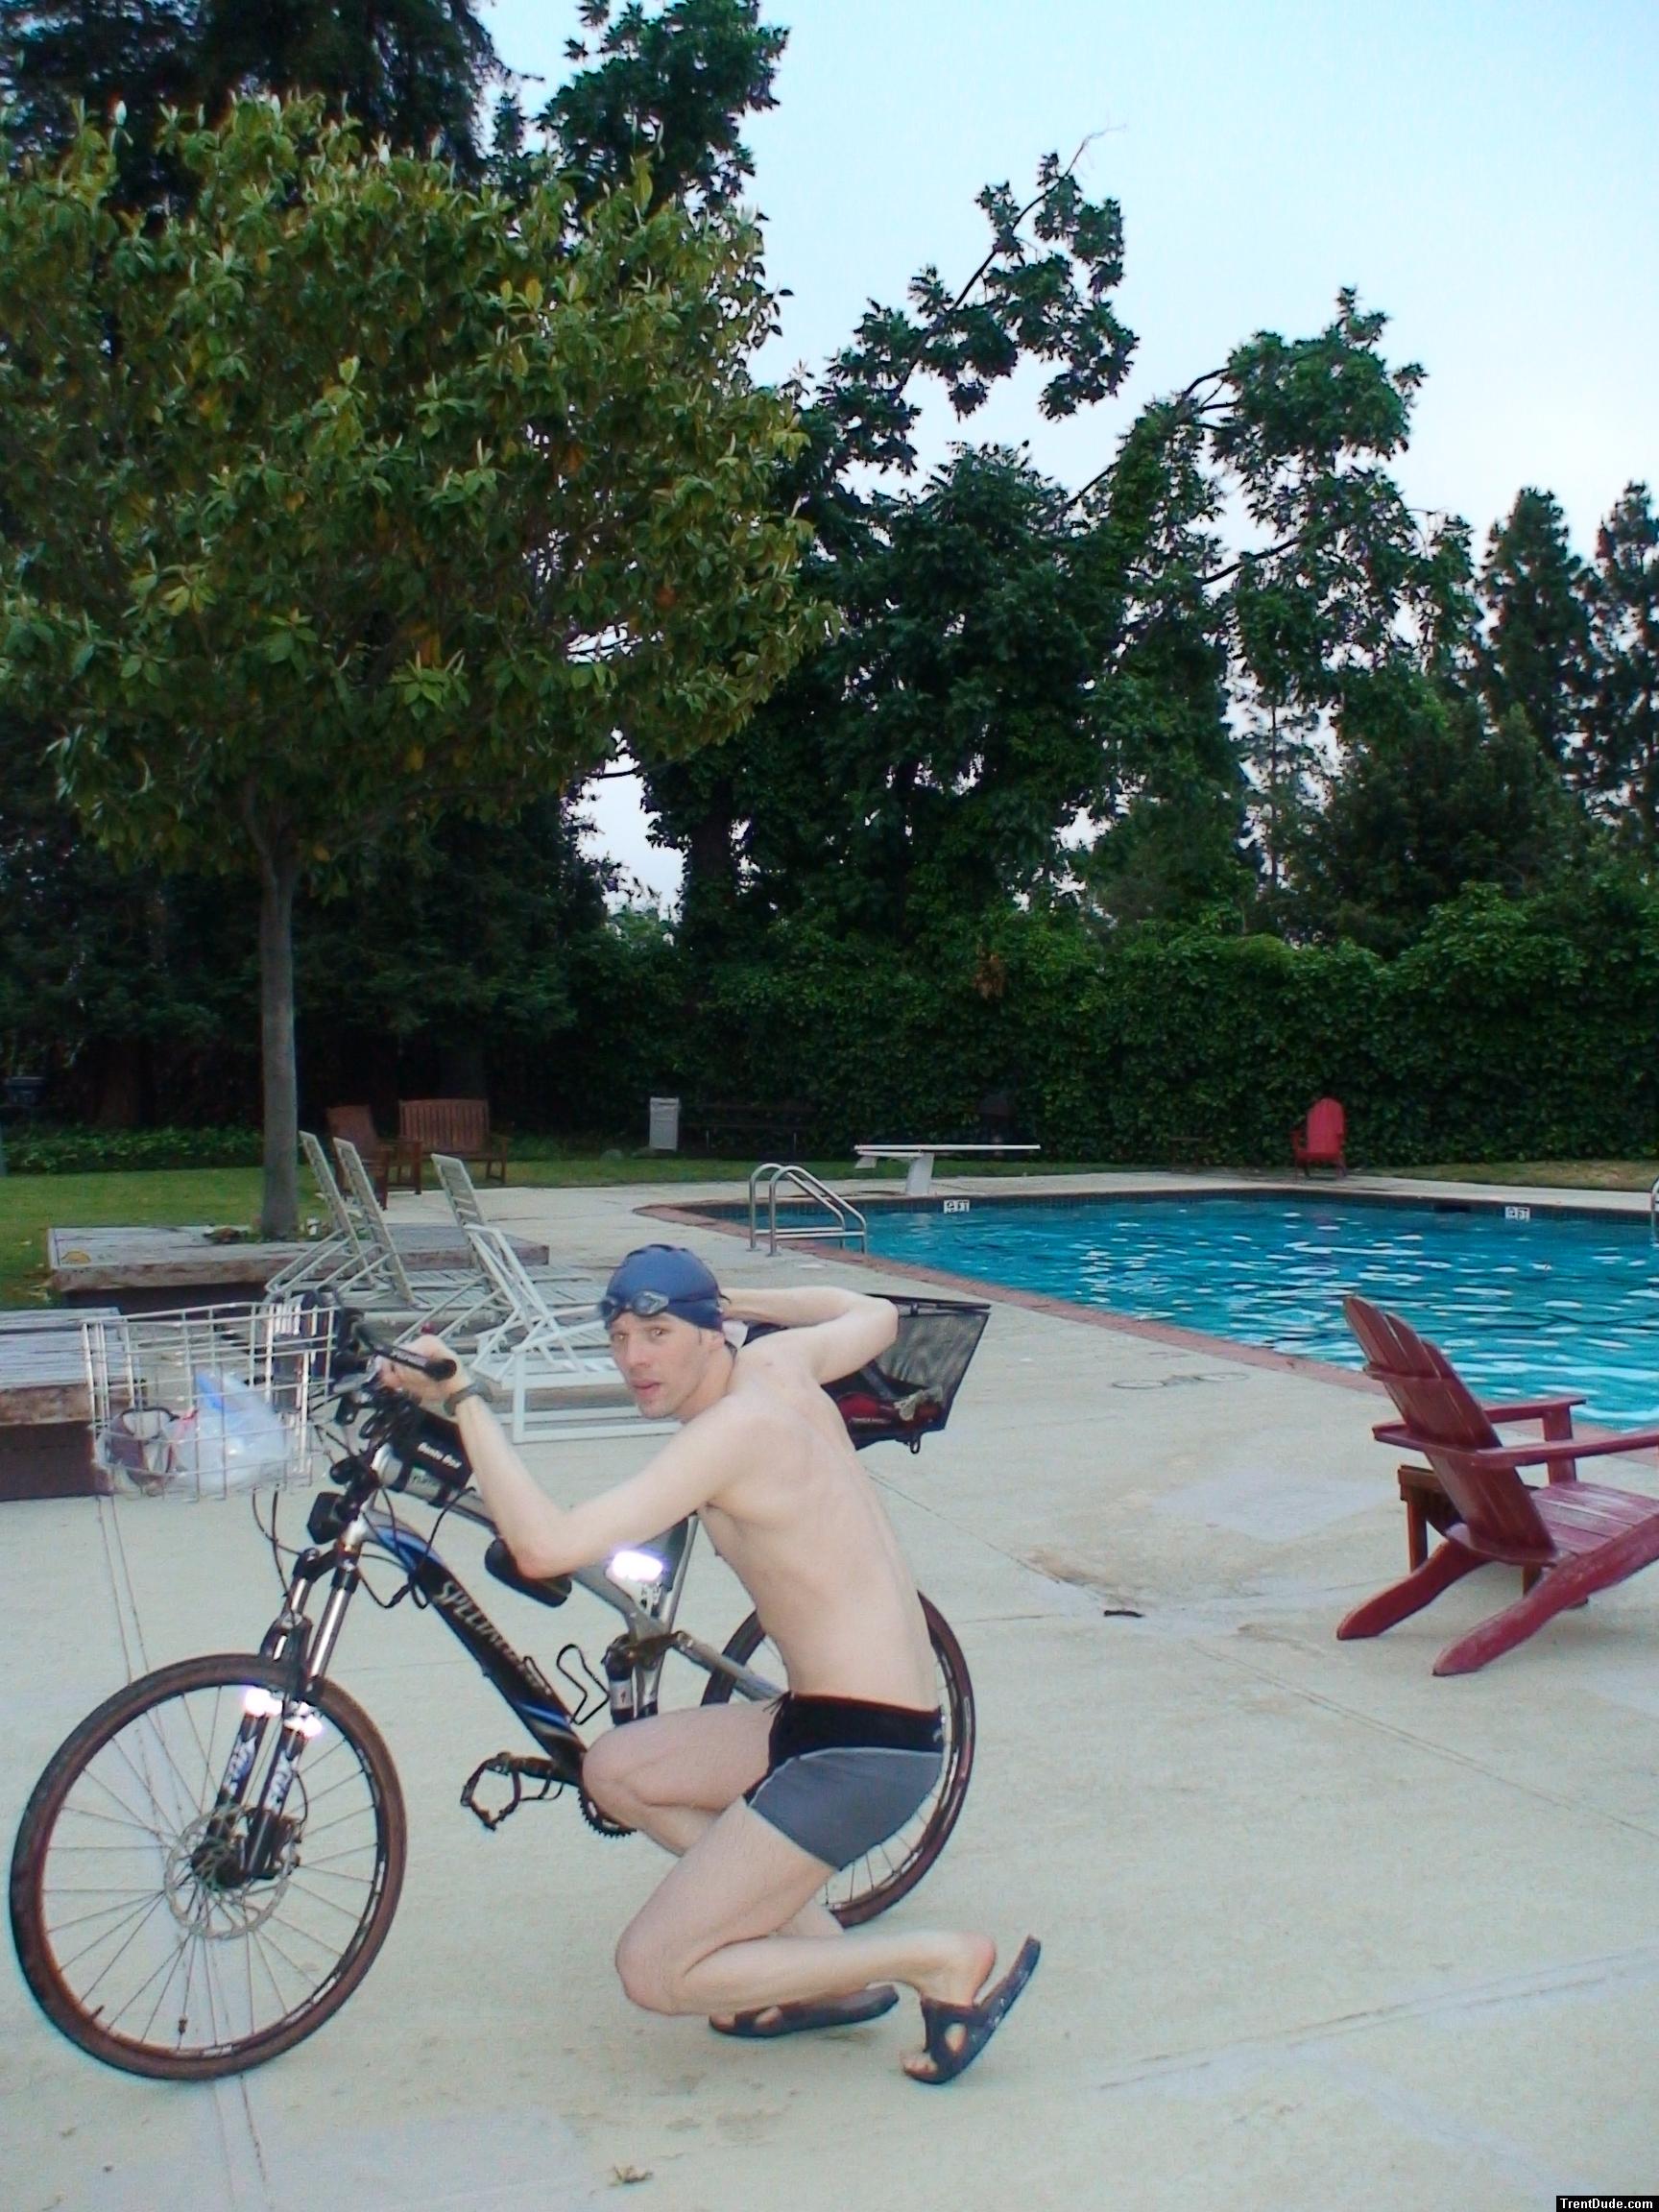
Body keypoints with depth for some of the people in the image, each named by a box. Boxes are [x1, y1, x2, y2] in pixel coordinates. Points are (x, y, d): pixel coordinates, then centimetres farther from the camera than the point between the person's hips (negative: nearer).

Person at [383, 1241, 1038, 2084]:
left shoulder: (733, 1428, -20)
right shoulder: (777, 1362, 5)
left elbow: (544, 1546, -29)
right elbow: (875, 1315, 28)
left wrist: (462, 1399, -22)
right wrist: (735, 1299, 31)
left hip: (862, 1750, -10)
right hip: (831, 1719, 10)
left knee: (654, 1971, -2)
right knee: (615, 1767, 18)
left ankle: (943, 1961, 2)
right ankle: (830, 1955, 16)